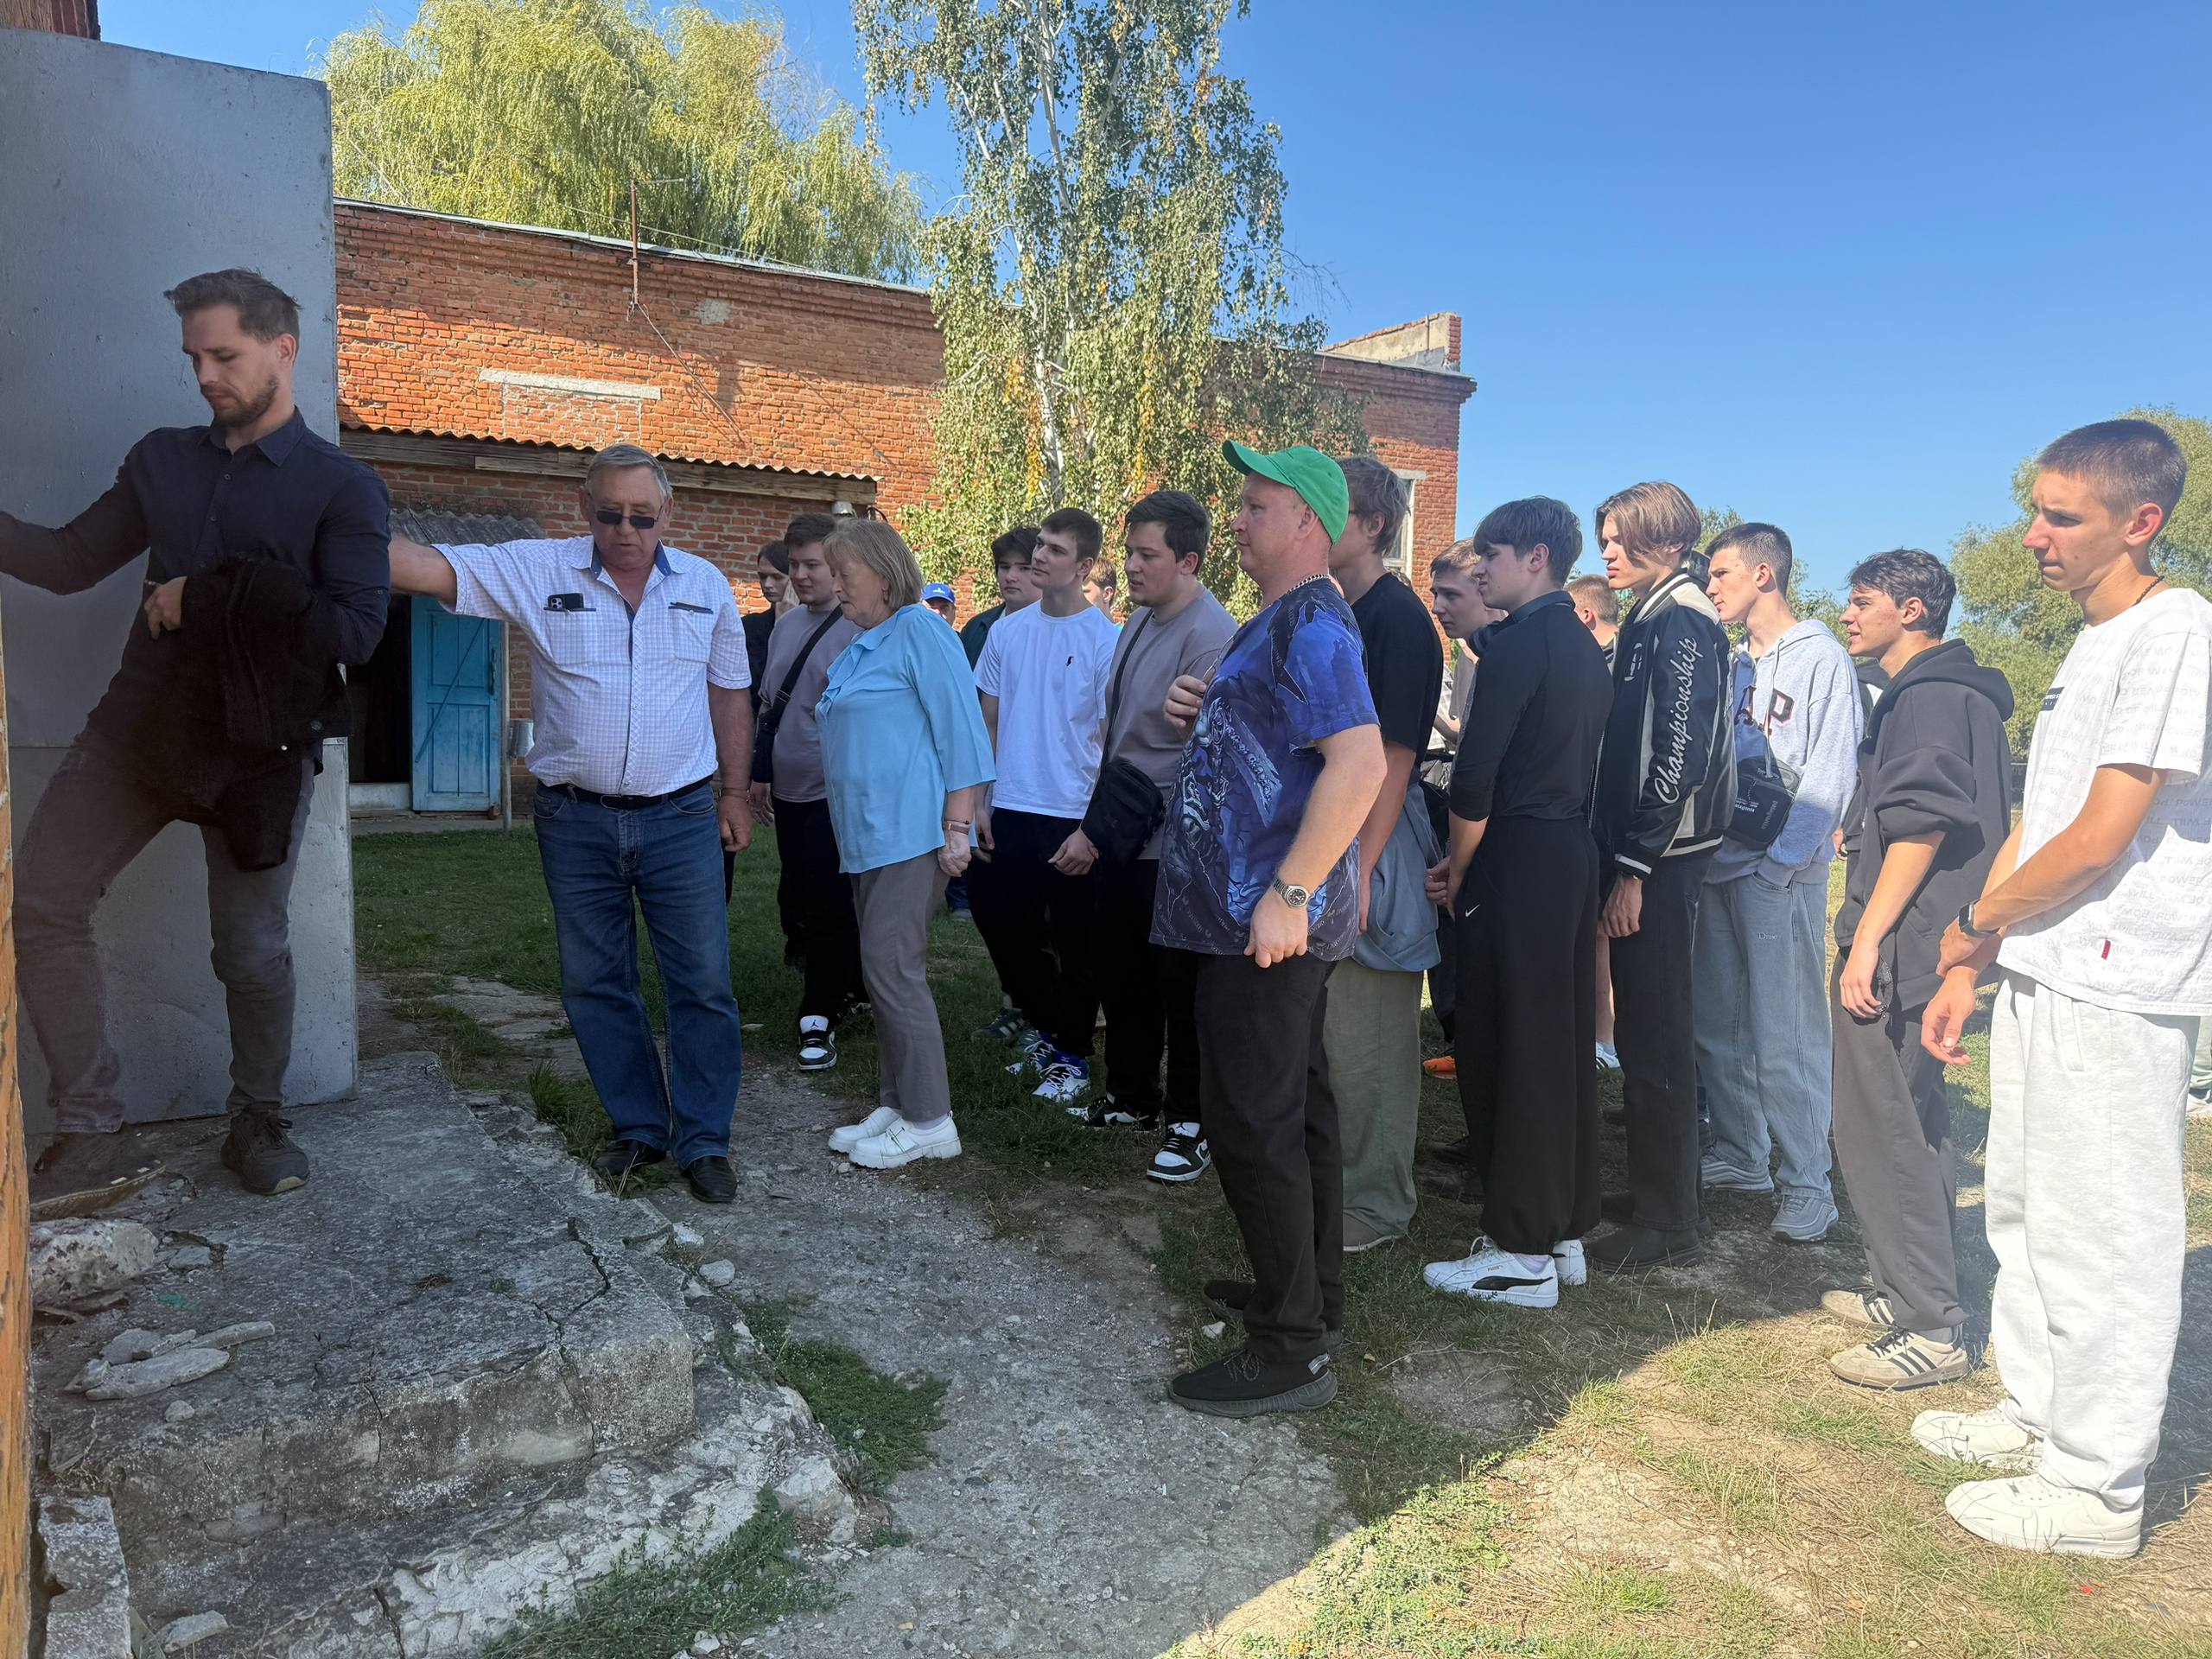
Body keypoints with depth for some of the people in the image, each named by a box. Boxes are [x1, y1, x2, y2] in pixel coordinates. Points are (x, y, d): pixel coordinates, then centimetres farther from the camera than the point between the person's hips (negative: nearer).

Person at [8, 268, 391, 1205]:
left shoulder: (343, 487, -2)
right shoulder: (162, 461, 12)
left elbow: (356, 629, -13)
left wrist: (208, 597, -14)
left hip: (259, 743, -4)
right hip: (140, 723, 4)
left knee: (253, 951, 2)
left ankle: (258, 1125, 24)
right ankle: (93, 1137, 4)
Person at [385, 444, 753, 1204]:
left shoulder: (706, 586, 3)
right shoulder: (535, 571, -2)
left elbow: (730, 695, 10)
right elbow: (424, 567, -12)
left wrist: (736, 792, 8)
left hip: (680, 819, 0)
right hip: (576, 821, 1)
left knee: (703, 983, 0)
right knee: (594, 985, 10)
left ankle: (703, 1141, 13)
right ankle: (640, 1128, 27)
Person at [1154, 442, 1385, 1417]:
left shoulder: (1312, 624, -16)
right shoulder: (1276, 624, 17)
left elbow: (1360, 762, -28)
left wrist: (1289, 893, -28)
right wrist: (1197, 710, 7)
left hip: (1268, 921, -11)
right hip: (1256, 913, 11)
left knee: (1253, 1123, -5)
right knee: (1293, 1110, 18)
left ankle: (1292, 1349, 7)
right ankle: (1306, 1294, 33)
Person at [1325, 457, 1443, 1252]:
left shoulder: (1396, 616, -13)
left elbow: (1394, 756, -18)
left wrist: (1359, 869, -21)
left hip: (1373, 842, -9)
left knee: (1368, 1038, 0)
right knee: (1326, 1029, 17)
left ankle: (1377, 1203, 14)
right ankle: (1333, 1178, 31)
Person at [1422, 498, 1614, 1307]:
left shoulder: (1519, 642, -13)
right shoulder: (1584, 646, 15)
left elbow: (1476, 776, -19)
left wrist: (1459, 868, -4)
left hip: (1516, 865, -9)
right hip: (1574, 855, 9)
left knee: (1507, 1050, -2)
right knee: (1564, 1044, 13)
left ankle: (1522, 1254, 6)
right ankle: (1565, 1231, 24)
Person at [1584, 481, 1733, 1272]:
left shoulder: (1681, 621, -12)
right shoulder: (1655, 619, 17)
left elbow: (1681, 755, -20)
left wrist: (1634, 865, -20)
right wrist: (1620, 855, 15)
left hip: (1661, 858, -10)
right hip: (1644, 855, 10)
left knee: (1655, 1035, -2)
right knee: (1649, 1029, 16)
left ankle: (1666, 1221, 8)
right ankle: (1657, 1195, 28)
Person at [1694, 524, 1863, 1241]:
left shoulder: (1820, 658, -5)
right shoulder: (1732, 663, 15)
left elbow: (1829, 776, -11)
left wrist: (1777, 861, -16)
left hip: (1781, 872, -7)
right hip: (1716, 864, 7)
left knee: (1784, 1035, -4)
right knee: (1717, 1026, 12)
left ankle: (1806, 1182, 7)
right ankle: (1740, 1155, 25)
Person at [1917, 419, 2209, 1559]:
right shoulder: (2090, 646, 16)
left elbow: (2101, 837, -19)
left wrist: (1976, 922, -4)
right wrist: (1969, 967, 14)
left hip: (2116, 994, -9)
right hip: (2043, 980, 9)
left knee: (2099, 1239, 0)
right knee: (2024, 1210, 19)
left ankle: (2097, 1488, 13)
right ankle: (2036, 1414, 34)